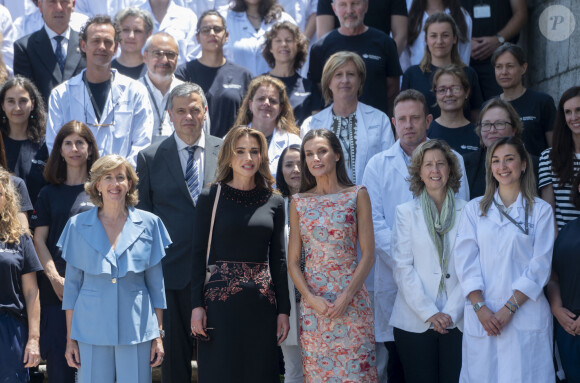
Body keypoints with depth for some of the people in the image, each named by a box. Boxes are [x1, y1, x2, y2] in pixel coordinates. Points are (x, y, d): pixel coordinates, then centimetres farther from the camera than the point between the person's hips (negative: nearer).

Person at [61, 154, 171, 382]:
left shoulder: (149, 224, 3)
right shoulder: (78, 226, 4)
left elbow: (156, 284, 7)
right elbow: (72, 284, 7)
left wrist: (158, 335, 4)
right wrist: (70, 338, 4)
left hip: (136, 329, 0)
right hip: (91, 331, 0)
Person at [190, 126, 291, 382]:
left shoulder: (274, 202, 8)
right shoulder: (210, 198, 0)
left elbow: (278, 259, 10)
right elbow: (198, 254, -1)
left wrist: (284, 309, 6)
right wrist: (196, 305, -7)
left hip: (262, 303, 3)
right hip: (220, 301, -3)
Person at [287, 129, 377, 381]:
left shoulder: (357, 195, 2)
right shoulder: (299, 202, 7)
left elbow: (368, 254, -2)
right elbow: (293, 261, 7)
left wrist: (347, 296, -12)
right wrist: (311, 298, -8)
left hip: (351, 300, -2)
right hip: (312, 301, 2)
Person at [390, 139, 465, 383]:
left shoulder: (466, 212, 7)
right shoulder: (406, 212, 7)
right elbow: (402, 267, 0)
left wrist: (452, 312, -8)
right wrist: (429, 313, -9)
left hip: (457, 322, 0)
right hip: (415, 323, 0)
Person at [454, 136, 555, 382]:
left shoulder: (541, 211, 4)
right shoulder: (474, 209, 9)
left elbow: (540, 265, -2)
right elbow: (465, 261, 3)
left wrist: (509, 308, -10)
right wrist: (480, 307, -9)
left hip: (525, 314, -1)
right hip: (481, 314, 2)